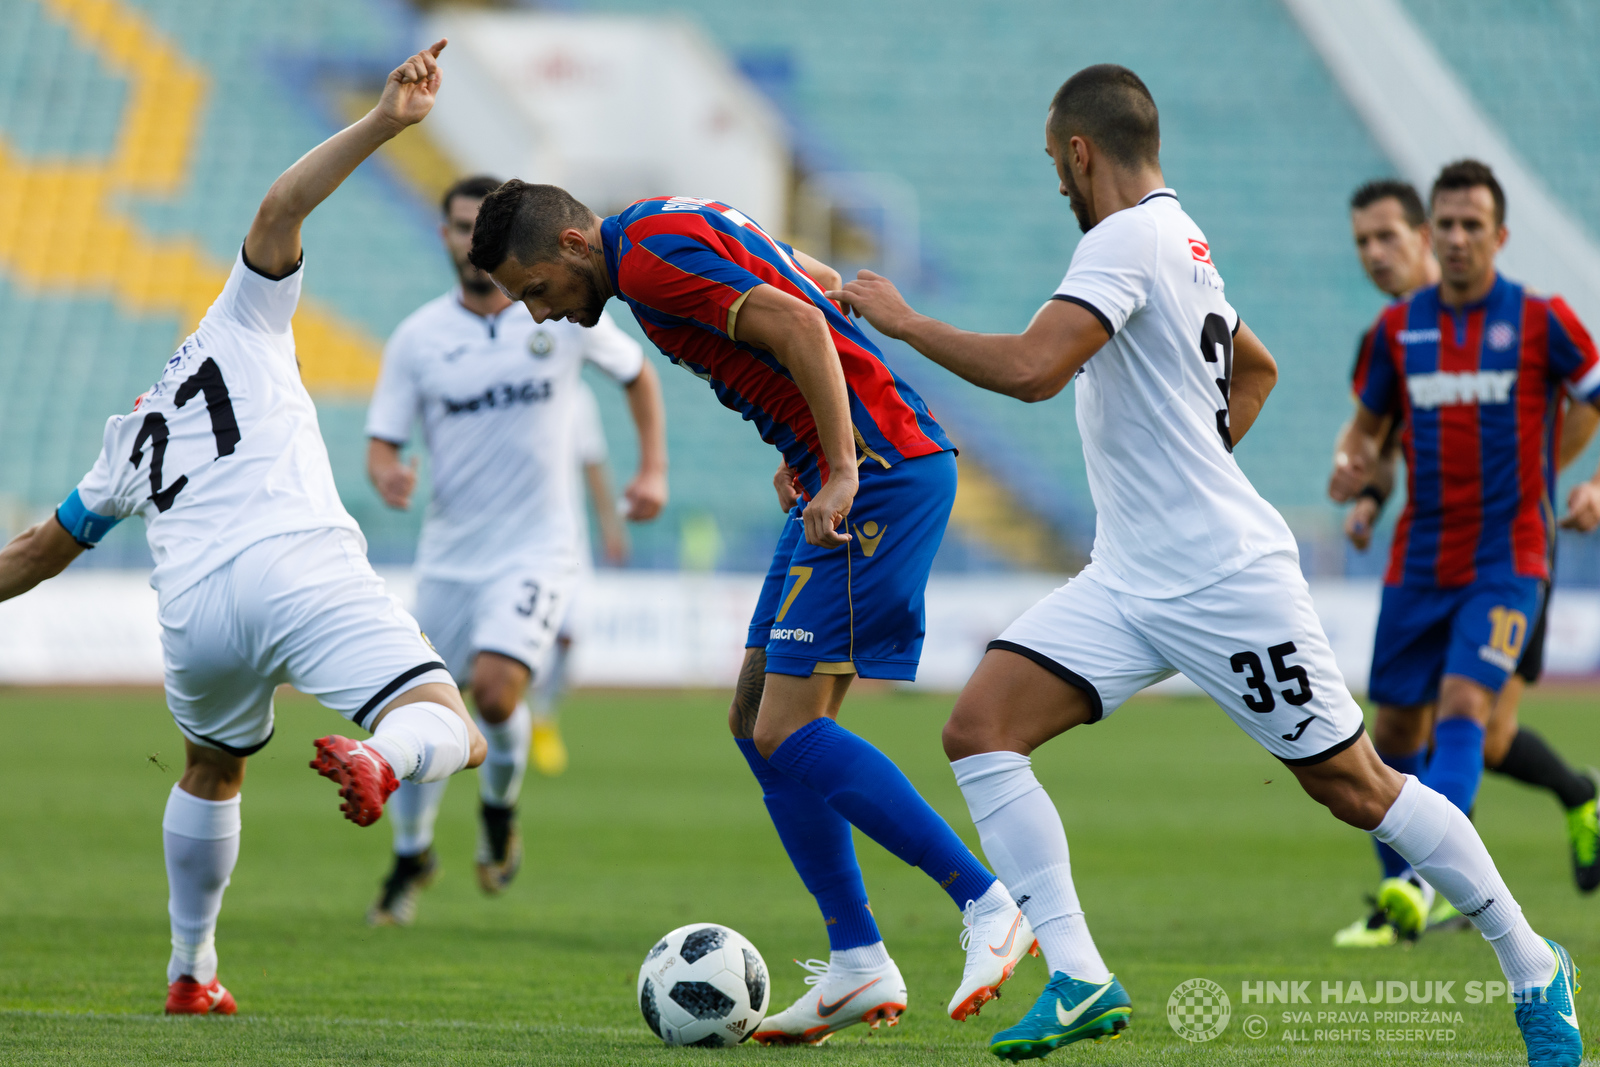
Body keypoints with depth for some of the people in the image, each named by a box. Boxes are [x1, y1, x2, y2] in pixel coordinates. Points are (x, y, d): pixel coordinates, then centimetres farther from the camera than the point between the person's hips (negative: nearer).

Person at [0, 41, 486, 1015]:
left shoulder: (134, 442, 33)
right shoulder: (241, 329, 23)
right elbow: (280, 211, 7)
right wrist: (384, 124, 0)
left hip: (195, 608, 5)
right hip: (303, 568, -5)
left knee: (212, 769, 32)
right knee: (455, 734, -11)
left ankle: (191, 974, 34)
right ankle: (382, 759, -47)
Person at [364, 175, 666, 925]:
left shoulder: (566, 314, -3)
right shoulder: (418, 337, -1)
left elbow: (637, 374, 14)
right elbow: (382, 441, 0)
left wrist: (654, 469, 4)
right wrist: (388, 474, -24)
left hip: (538, 548, -2)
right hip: (448, 553, 2)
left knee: (495, 686, -24)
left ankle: (499, 809, 7)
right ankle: (411, 858, 31)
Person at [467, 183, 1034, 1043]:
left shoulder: (651, 258, -14)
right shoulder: (676, 226, 17)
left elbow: (800, 327, -24)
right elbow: (821, 283, 27)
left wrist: (842, 472, -25)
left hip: (878, 475, -11)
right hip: (843, 473, 11)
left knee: (787, 734, -13)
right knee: (756, 721, 9)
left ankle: (987, 904, -9)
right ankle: (858, 967, 9)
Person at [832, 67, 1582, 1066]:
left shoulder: (1128, 239, -15)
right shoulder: (1179, 239, 15)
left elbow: (1030, 368, -29)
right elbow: (1256, 367, 32)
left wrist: (904, 320, -16)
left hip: (1228, 582, -9)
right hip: (1129, 580, 9)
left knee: (1354, 786, -1)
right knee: (979, 727, -7)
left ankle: (1533, 969, 16)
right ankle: (1079, 981, -11)